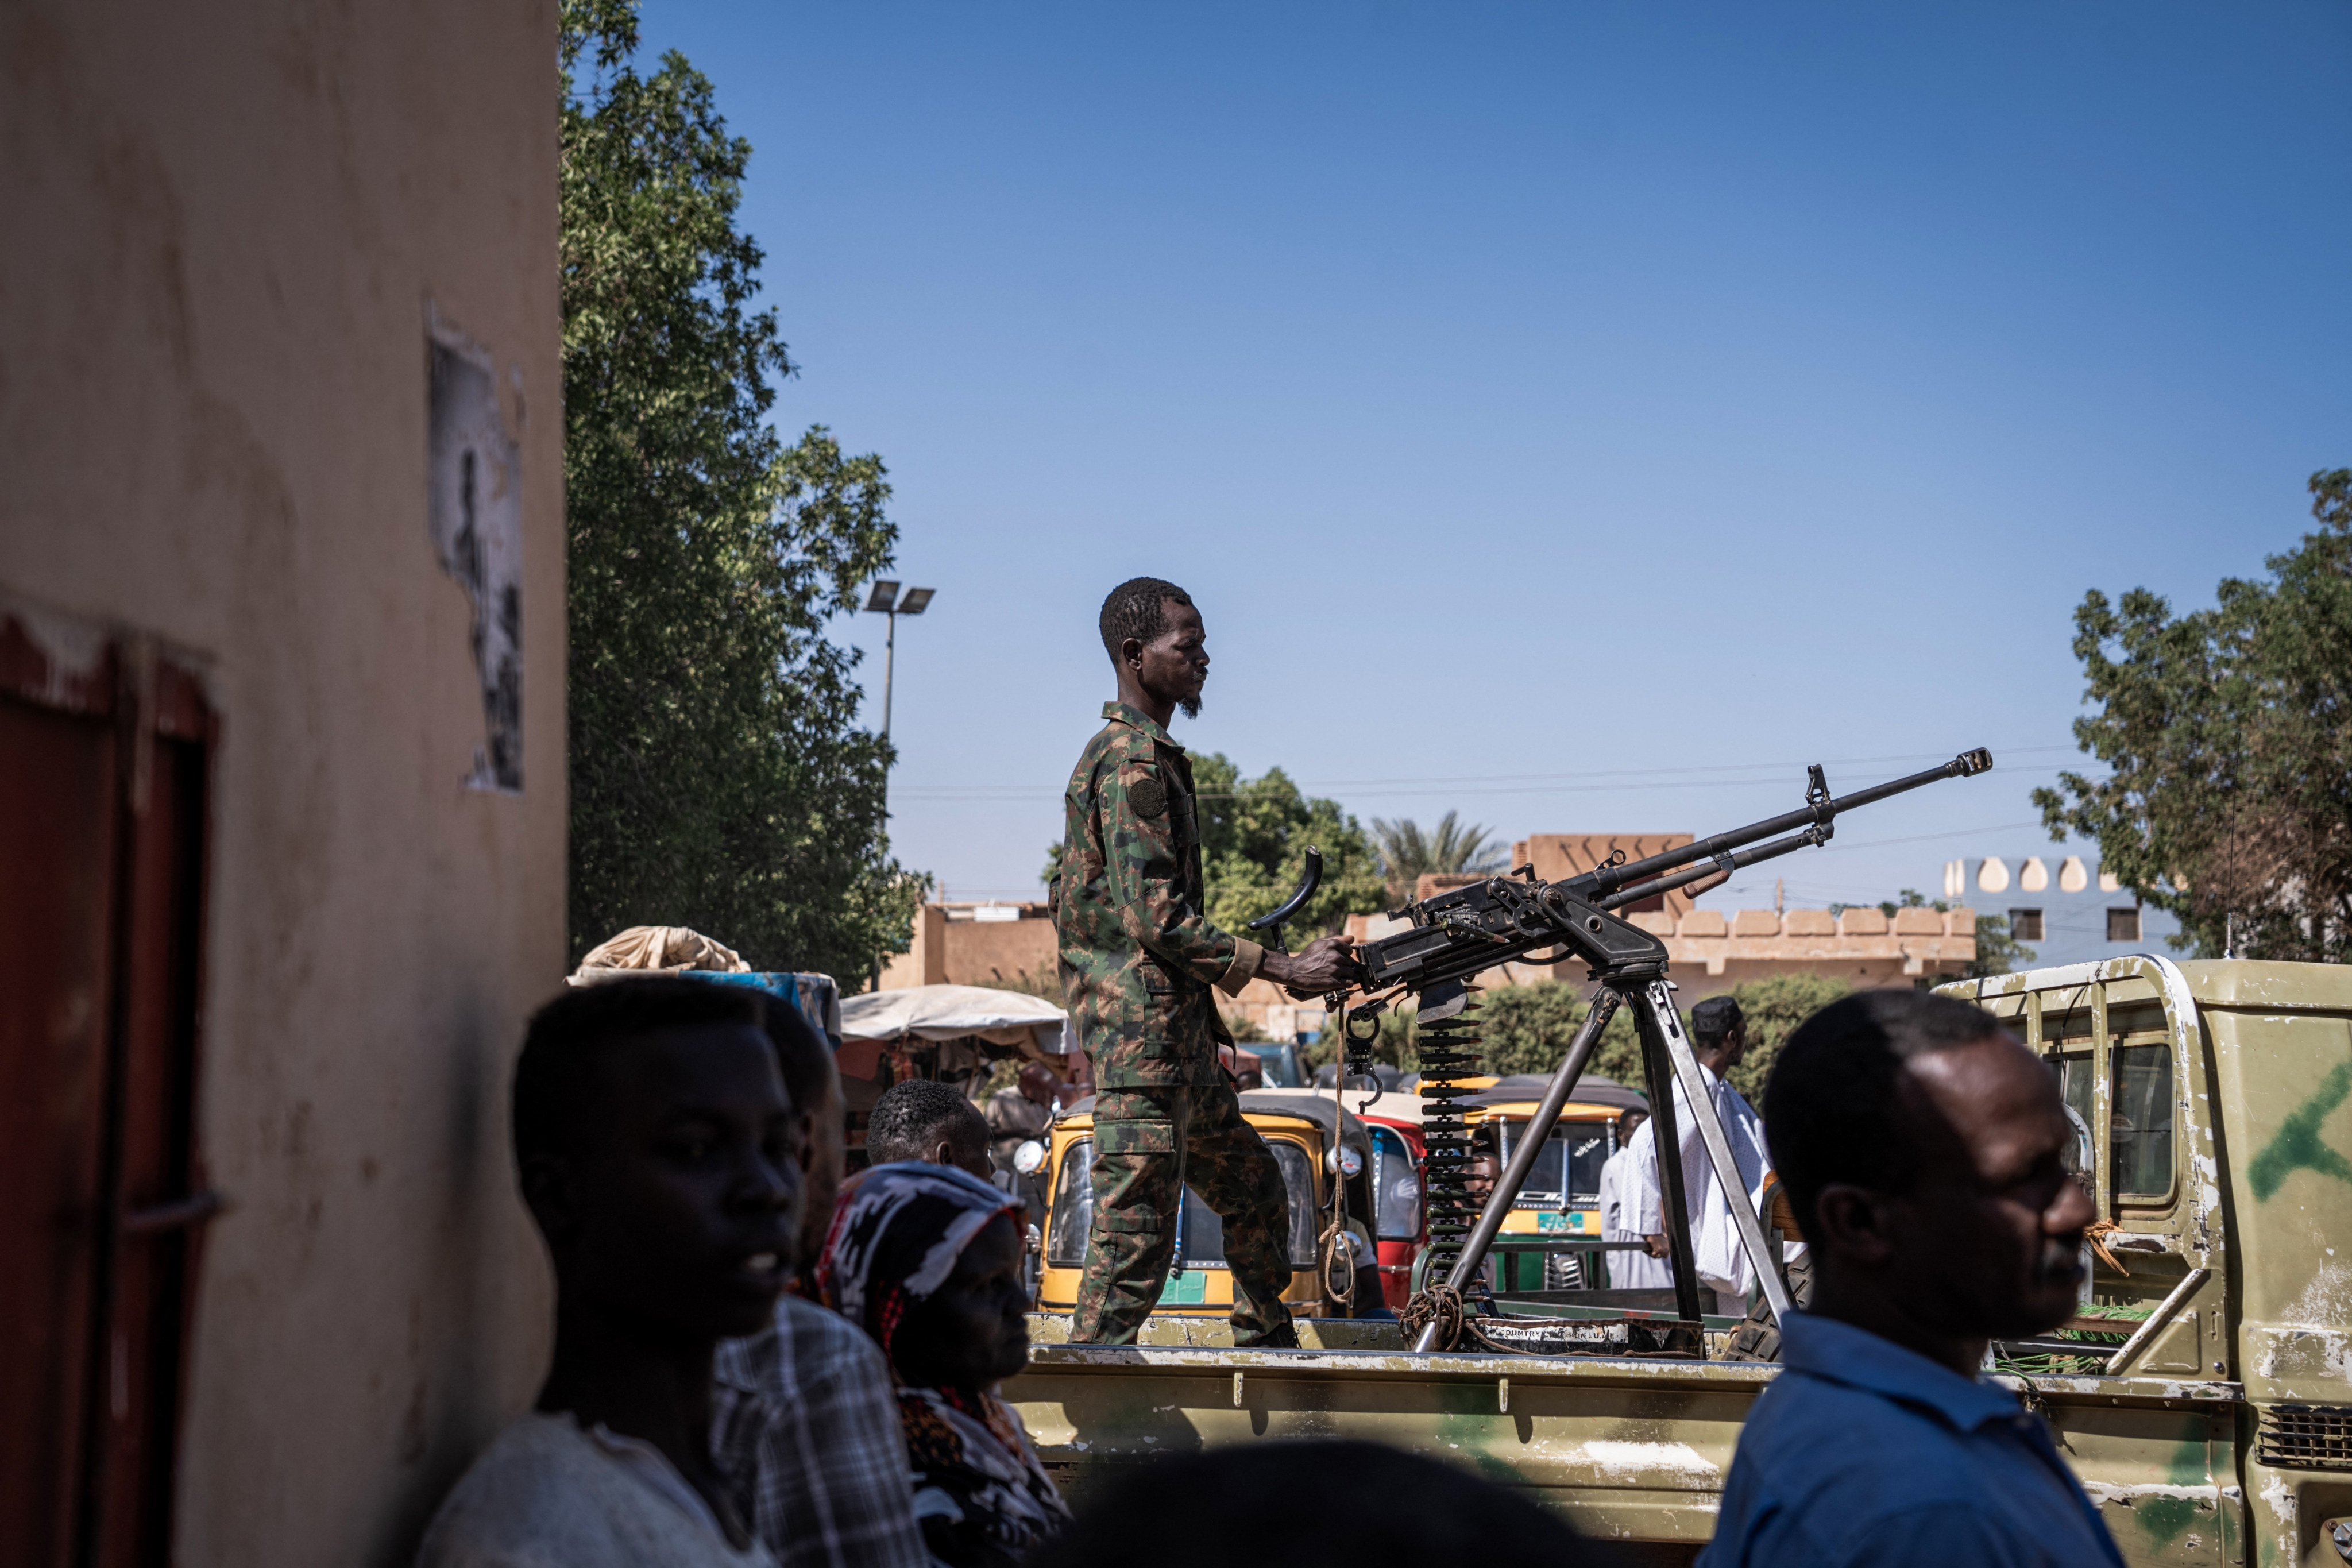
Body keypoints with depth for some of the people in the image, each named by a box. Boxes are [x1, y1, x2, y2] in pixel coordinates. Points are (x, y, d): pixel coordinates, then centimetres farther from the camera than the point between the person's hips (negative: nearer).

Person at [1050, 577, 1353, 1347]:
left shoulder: (1148, 753, 19)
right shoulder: (1133, 762, -14)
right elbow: (1155, 915, -21)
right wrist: (1285, 969, -20)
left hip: (1178, 1031, 11)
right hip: (1142, 1030, -11)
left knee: (1254, 1190, 18)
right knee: (1136, 1226, -8)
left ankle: (1269, 1353, 27)